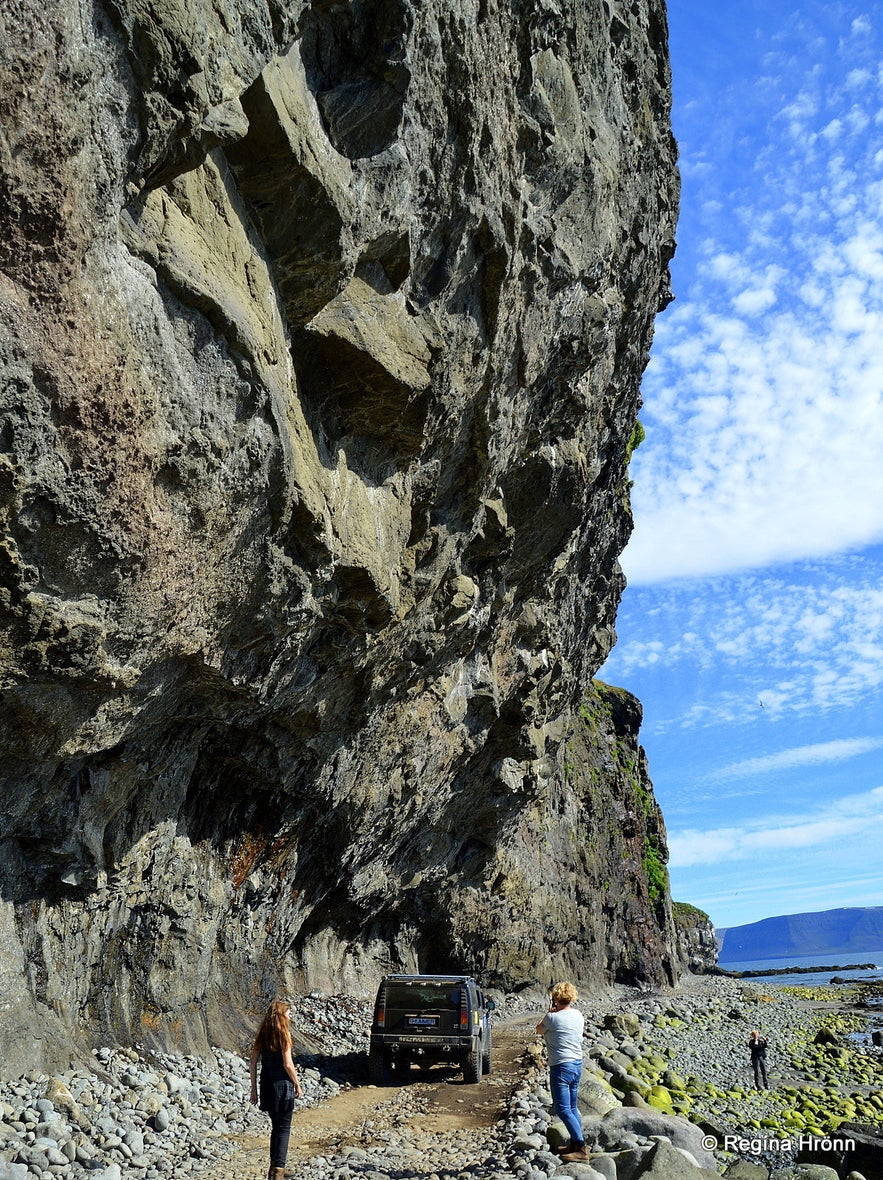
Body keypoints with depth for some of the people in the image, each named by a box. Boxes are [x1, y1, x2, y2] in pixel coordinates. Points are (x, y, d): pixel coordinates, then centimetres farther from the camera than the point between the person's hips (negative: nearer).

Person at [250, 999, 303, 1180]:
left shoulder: (263, 1034, 7)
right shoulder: (283, 1033, -12)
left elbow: (253, 1063, 7)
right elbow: (287, 1064, -15)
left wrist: (254, 1088, 13)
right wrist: (298, 1085, -4)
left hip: (266, 1085, 6)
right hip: (283, 1085, -6)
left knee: (275, 1126, 19)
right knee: (284, 1128, 3)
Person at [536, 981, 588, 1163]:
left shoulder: (553, 1018, -17)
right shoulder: (578, 1015, 3)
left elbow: (539, 1029, 4)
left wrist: (549, 1011, 12)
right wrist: (554, 1012, 15)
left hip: (561, 1067, -8)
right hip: (578, 1064, 8)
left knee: (563, 1109, -4)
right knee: (572, 1107, 19)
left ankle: (581, 1148, -7)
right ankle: (575, 1143, 26)